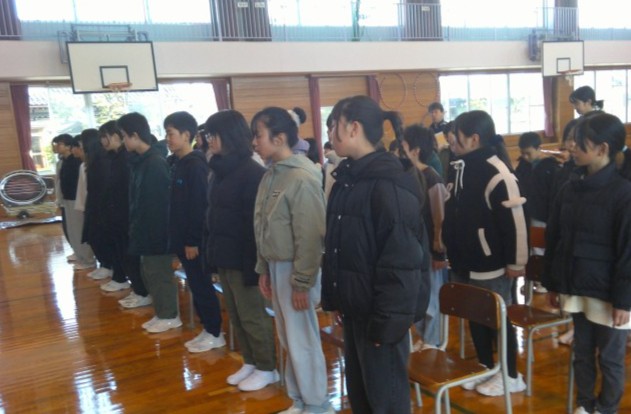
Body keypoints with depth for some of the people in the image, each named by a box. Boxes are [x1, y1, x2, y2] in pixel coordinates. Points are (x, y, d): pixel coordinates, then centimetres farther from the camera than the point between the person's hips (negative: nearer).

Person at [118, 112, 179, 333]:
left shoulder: (155, 163, -20)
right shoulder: (141, 161, 9)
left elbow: (158, 204, -22)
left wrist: (155, 235, -20)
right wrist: (137, 230, 15)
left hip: (156, 231, -9)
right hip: (145, 230, 9)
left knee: (160, 274, 3)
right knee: (149, 273, 16)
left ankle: (170, 316, 17)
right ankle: (162, 314, 28)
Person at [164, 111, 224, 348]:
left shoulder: (195, 165, -16)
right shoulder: (178, 163, 11)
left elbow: (198, 206, -20)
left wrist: (193, 240, -19)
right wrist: (179, 238, 14)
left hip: (193, 240, -9)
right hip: (182, 237, 9)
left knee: (202, 285, 1)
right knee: (195, 284, 15)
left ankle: (215, 333, 14)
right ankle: (207, 329, 26)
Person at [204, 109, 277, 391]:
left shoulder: (252, 172, -16)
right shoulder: (219, 170, 10)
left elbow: (255, 223, -19)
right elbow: (213, 214, 13)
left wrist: (252, 264, -21)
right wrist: (211, 250, 9)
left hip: (242, 257, -8)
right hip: (223, 254, 8)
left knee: (252, 316, 4)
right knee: (235, 315, 16)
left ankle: (267, 369, 20)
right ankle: (250, 362, 31)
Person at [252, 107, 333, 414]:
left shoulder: (302, 177, -18)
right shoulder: (271, 174, 7)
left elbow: (309, 236, -20)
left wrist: (302, 283, -18)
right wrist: (263, 268, 12)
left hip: (294, 268, -8)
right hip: (276, 266, 8)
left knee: (302, 339, 3)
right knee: (288, 339, 17)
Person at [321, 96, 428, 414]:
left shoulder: (389, 185, -20)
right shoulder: (347, 178, 8)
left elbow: (400, 262, -21)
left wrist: (387, 320, -19)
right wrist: (335, 297, 11)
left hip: (378, 312, -8)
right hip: (354, 307, 8)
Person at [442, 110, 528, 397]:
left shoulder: (497, 173, -19)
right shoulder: (459, 168, 7)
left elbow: (514, 221, -19)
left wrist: (516, 262, -15)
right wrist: (449, 251, 17)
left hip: (491, 265, -8)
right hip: (464, 262, 8)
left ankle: (511, 376, 24)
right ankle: (486, 366, 35)